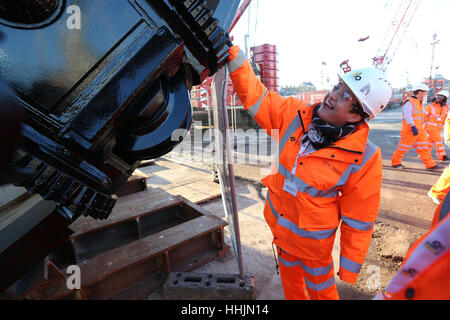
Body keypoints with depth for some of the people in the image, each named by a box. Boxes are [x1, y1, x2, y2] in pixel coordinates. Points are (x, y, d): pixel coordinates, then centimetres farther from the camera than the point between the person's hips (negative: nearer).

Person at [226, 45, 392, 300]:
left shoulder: (364, 158, -24)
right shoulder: (296, 114, -16)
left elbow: (359, 219, -16)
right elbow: (255, 95, -11)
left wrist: (350, 268, -7)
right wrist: (233, 54, -21)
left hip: (313, 238, -4)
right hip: (279, 226, 4)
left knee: (320, 288, 24)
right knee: (289, 276, 31)